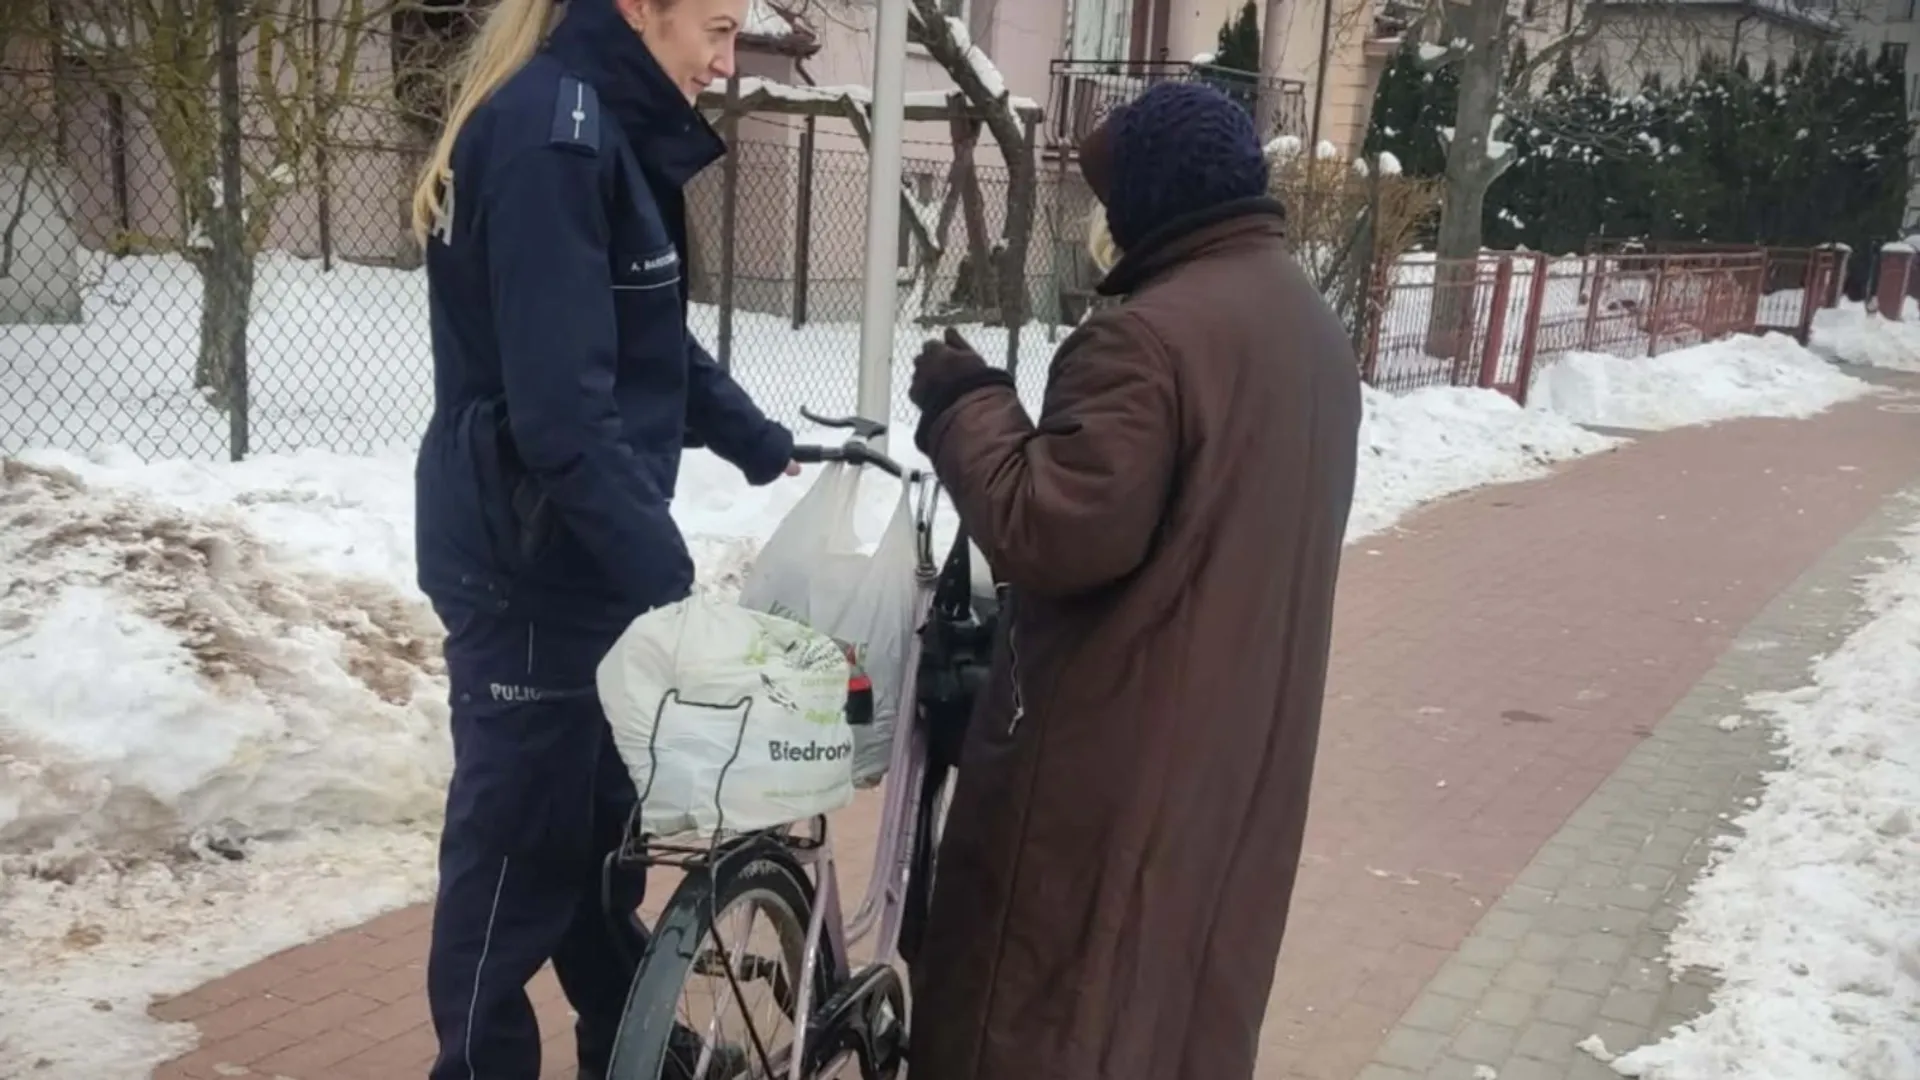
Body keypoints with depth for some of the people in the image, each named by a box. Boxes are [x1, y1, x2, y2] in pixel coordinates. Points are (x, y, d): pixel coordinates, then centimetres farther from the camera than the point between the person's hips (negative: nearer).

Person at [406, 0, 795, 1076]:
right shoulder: (550, 132, -19)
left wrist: (768, 447, 15)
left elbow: (655, 350, 18)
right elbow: (563, 409, -25)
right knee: (519, 843, 4)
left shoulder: (609, 129, 11)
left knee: (600, 815, 20)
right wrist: (667, 573, -24)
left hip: (580, 550, 10)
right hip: (529, 559, -10)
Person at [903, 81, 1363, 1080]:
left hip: (1118, 745, -9)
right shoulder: (1313, 325, 9)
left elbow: (1051, 533, -25)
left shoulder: (1149, 335, -22)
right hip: (1248, 728, 9)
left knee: (1042, 999, 7)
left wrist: (967, 405, -11)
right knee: (1194, 982, 22)